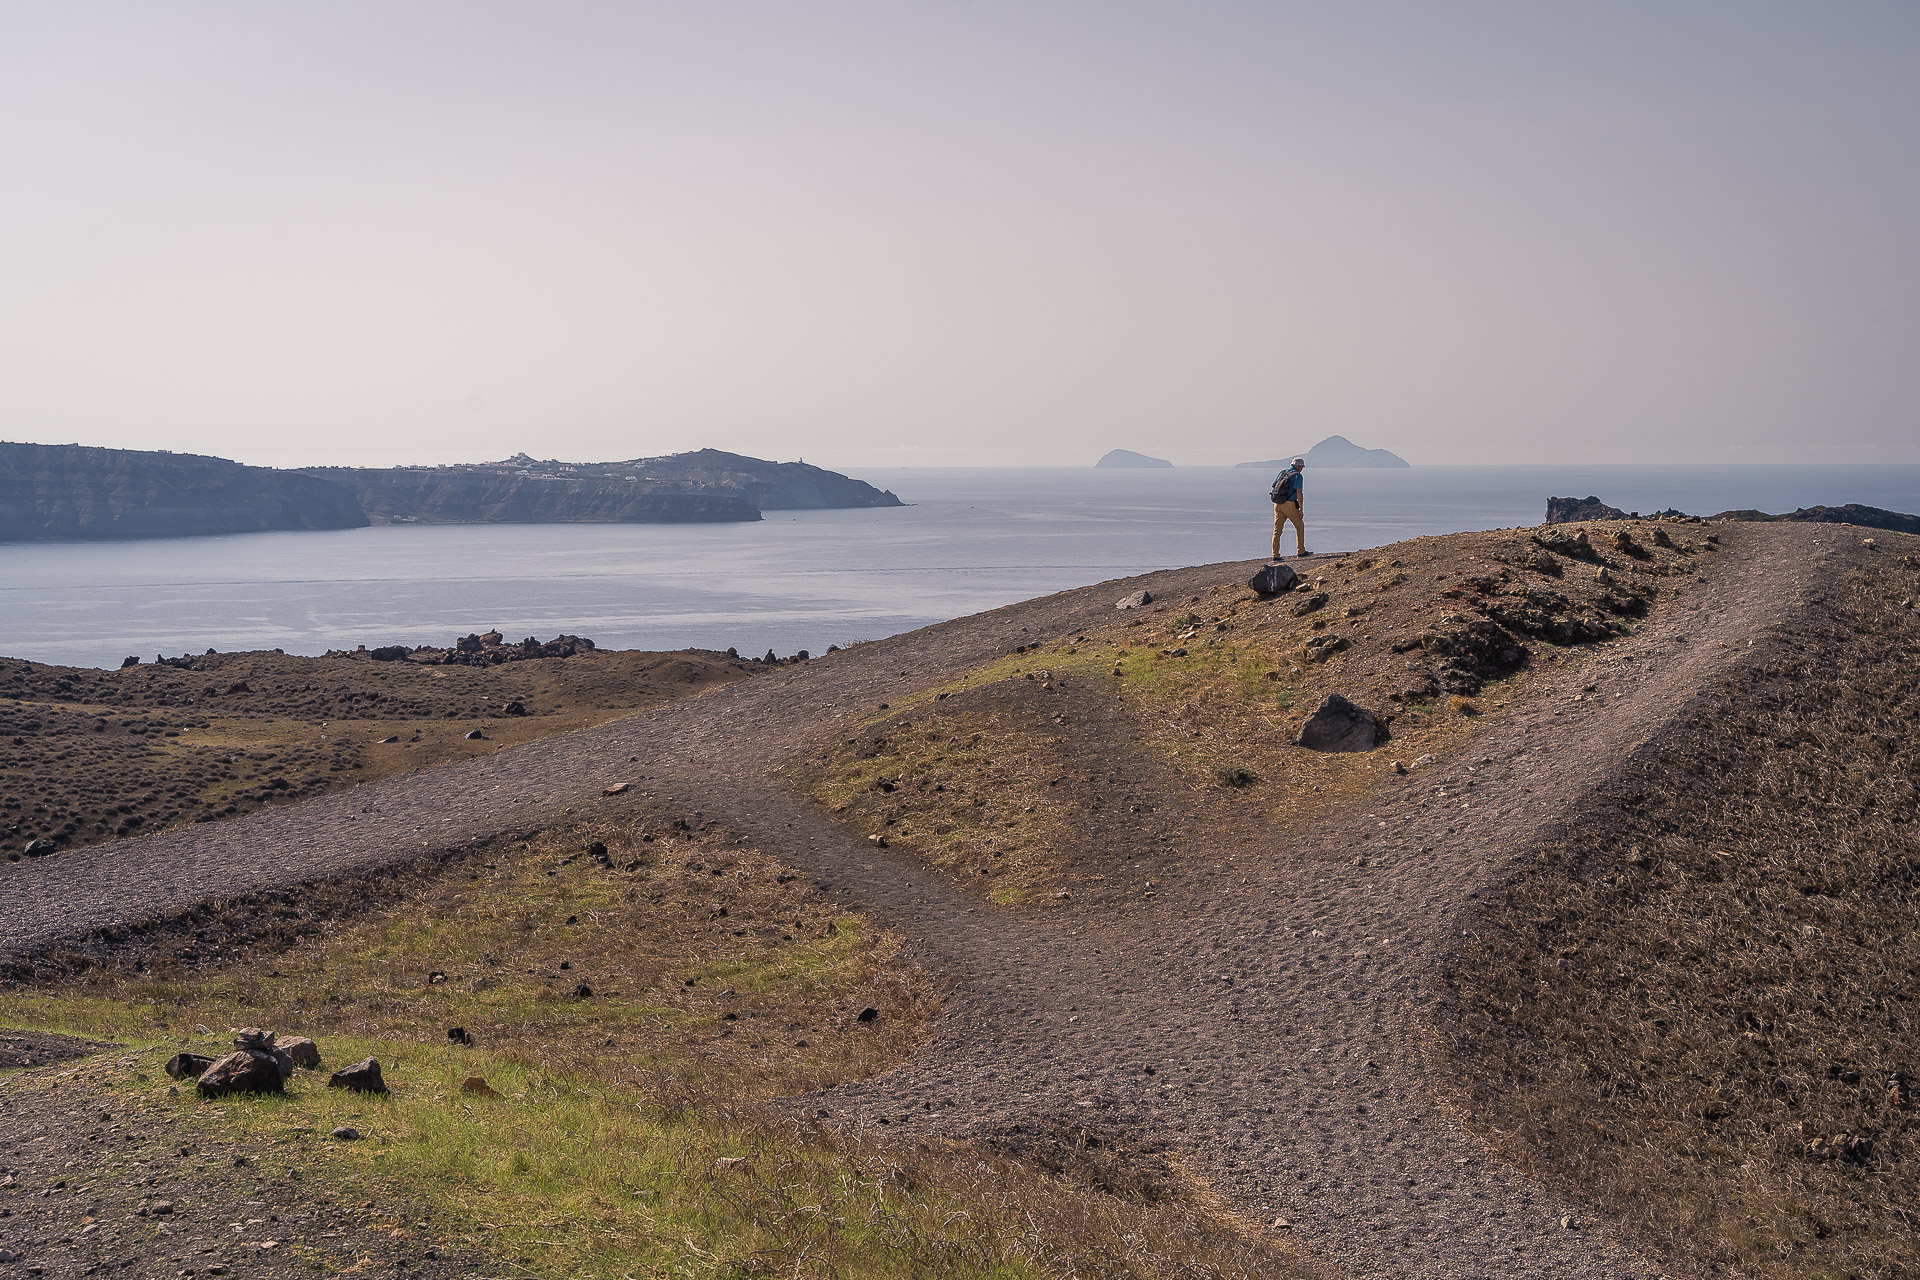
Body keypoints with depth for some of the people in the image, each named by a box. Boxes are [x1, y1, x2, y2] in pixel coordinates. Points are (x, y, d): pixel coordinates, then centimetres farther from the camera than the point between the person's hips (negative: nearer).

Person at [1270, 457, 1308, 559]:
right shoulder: (1298, 476, -4)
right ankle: (1301, 551, 20)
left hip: (1277, 504, 5)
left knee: (1277, 530, 3)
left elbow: (1273, 488, 16)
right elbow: (1298, 492, -13)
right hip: (1289, 505, -5)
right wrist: (1301, 510, -12)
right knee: (1300, 526, 14)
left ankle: (1275, 555, -4)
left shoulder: (1282, 473, 15)